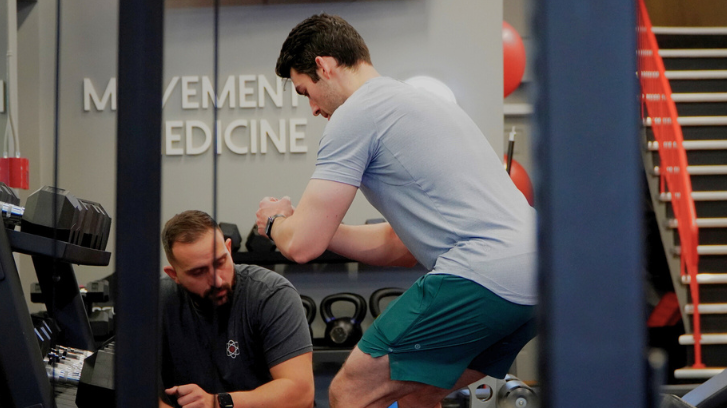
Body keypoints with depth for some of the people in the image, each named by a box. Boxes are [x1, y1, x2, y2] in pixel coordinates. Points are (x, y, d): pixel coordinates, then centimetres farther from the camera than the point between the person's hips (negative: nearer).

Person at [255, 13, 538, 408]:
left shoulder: (355, 114, -1)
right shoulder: (420, 102, 29)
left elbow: (303, 244, -4)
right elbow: (400, 243, 33)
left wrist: (275, 221, 20)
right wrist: (297, 220, 32)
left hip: (483, 271, -10)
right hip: (532, 275, 10)